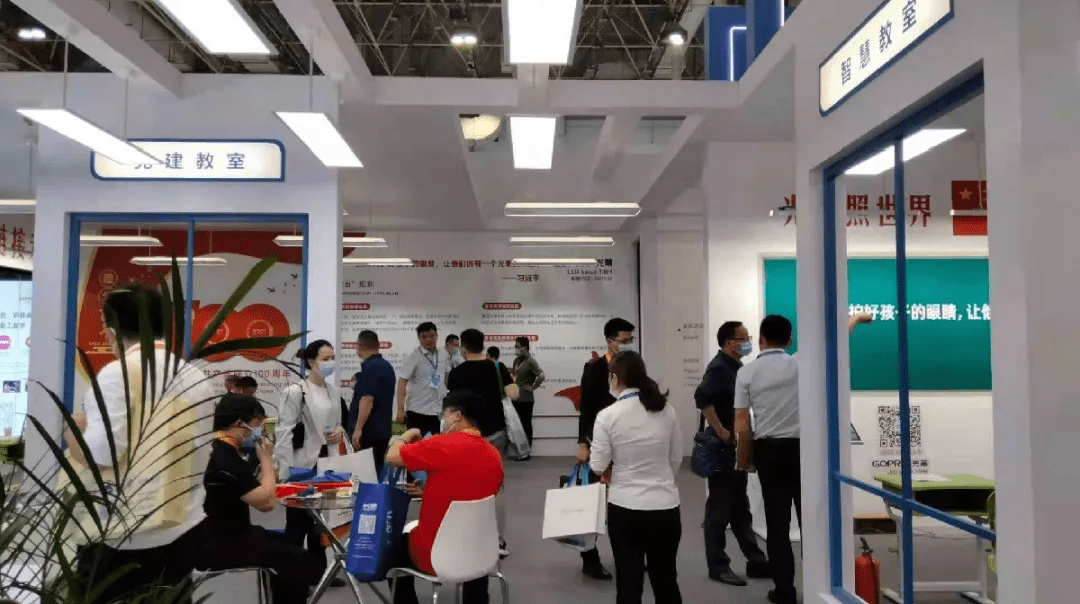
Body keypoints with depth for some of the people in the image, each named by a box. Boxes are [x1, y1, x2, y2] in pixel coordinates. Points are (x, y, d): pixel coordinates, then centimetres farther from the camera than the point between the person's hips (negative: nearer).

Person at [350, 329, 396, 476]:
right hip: (382, 429, 9)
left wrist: (358, 428, -22)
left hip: (369, 430, -9)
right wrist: (359, 384, 26)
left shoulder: (370, 367, -15)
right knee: (380, 471, 11)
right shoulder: (386, 366, 14)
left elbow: (367, 399, -22)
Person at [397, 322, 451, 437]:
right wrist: (400, 409, -19)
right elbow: (402, 383, -13)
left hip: (438, 410, 5)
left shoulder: (444, 355, 5)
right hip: (417, 411, -5)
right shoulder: (414, 358, -10)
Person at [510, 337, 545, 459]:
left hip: (526, 399, -7)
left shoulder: (530, 361, -13)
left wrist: (533, 387, -15)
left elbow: (542, 376, -24)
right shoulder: (517, 360, 10)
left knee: (526, 425, 2)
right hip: (516, 398, 7)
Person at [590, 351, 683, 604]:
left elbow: (598, 466, -7)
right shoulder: (667, 410, -3)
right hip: (666, 507, 3)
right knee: (666, 581, 18)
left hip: (625, 508, -3)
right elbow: (676, 458, 6)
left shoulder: (608, 415, -12)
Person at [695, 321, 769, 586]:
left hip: (738, 448, 9)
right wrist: (721, 432, -26)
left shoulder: (736, 366, 12)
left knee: (740, 509, 16)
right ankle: (718, 566, 10)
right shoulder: (719, 367, -16)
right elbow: (702, 398, -33)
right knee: (720, 510, 1)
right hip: (722, 449, -9)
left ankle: (755, 562, 24)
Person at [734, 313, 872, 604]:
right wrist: (857, 318, 29)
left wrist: (745, 459, 10)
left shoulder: (746, 372, -4)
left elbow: (742, 426, -4)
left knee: (777, 523, 6)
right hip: (803, 449, 0)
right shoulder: (799, 364, -5)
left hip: (769, 451, 1)